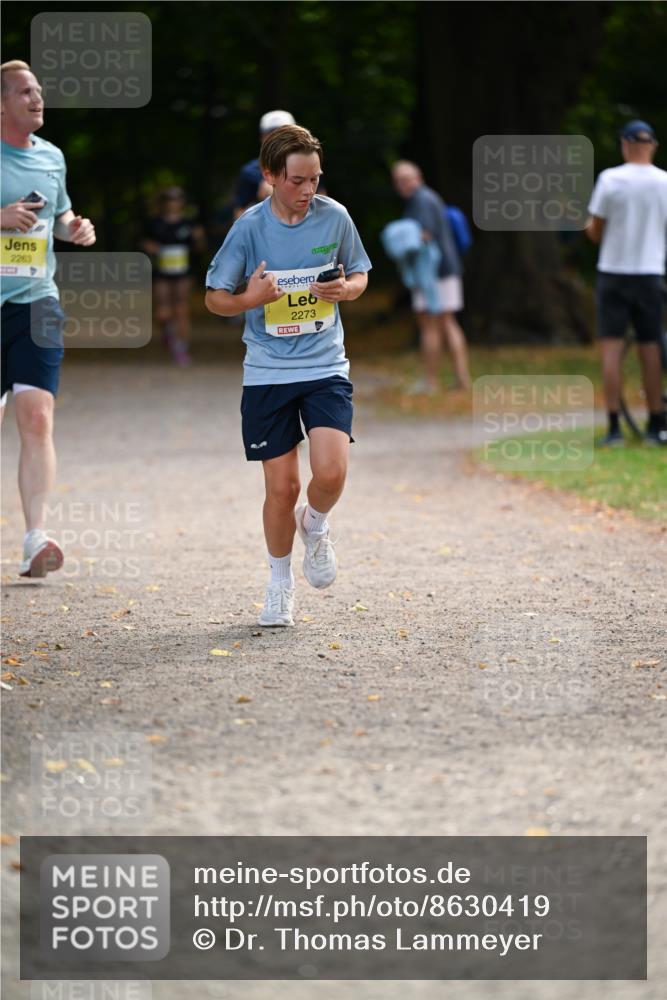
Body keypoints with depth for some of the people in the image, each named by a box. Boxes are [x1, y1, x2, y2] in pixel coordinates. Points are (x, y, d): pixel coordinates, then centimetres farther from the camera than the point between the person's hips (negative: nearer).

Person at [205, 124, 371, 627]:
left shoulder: (334, 217, -2)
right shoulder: (249, 228, -7)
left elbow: (359, 275, 13)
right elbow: (215, 297, 2)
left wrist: (346, 288, -10)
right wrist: (250, 299, -19)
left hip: (325, 365, 1)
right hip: (267, 372, -1)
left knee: (331, 472, -17)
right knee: (282, 486, -1)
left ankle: (314, 525, 18)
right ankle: (281, 581, 22)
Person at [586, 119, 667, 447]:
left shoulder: (610, 179, -8)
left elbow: (595, 232, -4)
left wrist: (590, 226, 18)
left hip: (613, 271, -2)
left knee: (612, 347, 0)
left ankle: (614, 428, -5)